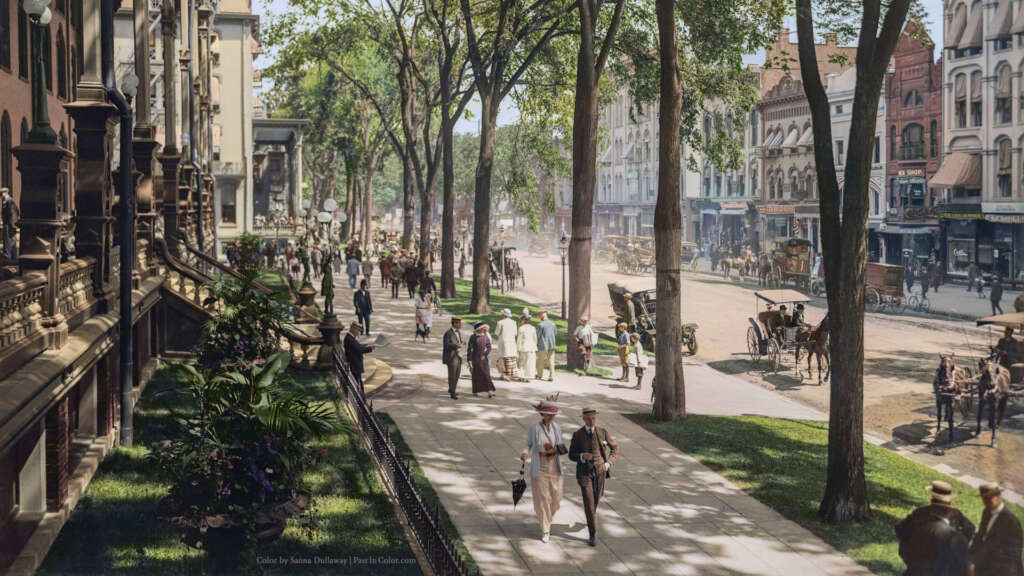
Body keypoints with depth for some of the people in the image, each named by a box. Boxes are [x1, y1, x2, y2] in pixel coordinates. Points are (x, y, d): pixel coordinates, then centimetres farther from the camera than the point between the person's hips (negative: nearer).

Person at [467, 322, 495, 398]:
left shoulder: (486, 337, 3)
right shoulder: (473, 337, -6)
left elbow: (489, 347, 5)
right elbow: (469, 349, -6)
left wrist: (484, 355, -9)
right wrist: (469, 360, -10)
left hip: (483, 358, 2)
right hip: (475, 358, -2)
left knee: (486, 374, -7)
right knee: (476, 375, 6)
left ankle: (490, 391, -15)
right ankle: (475, 391, 22)